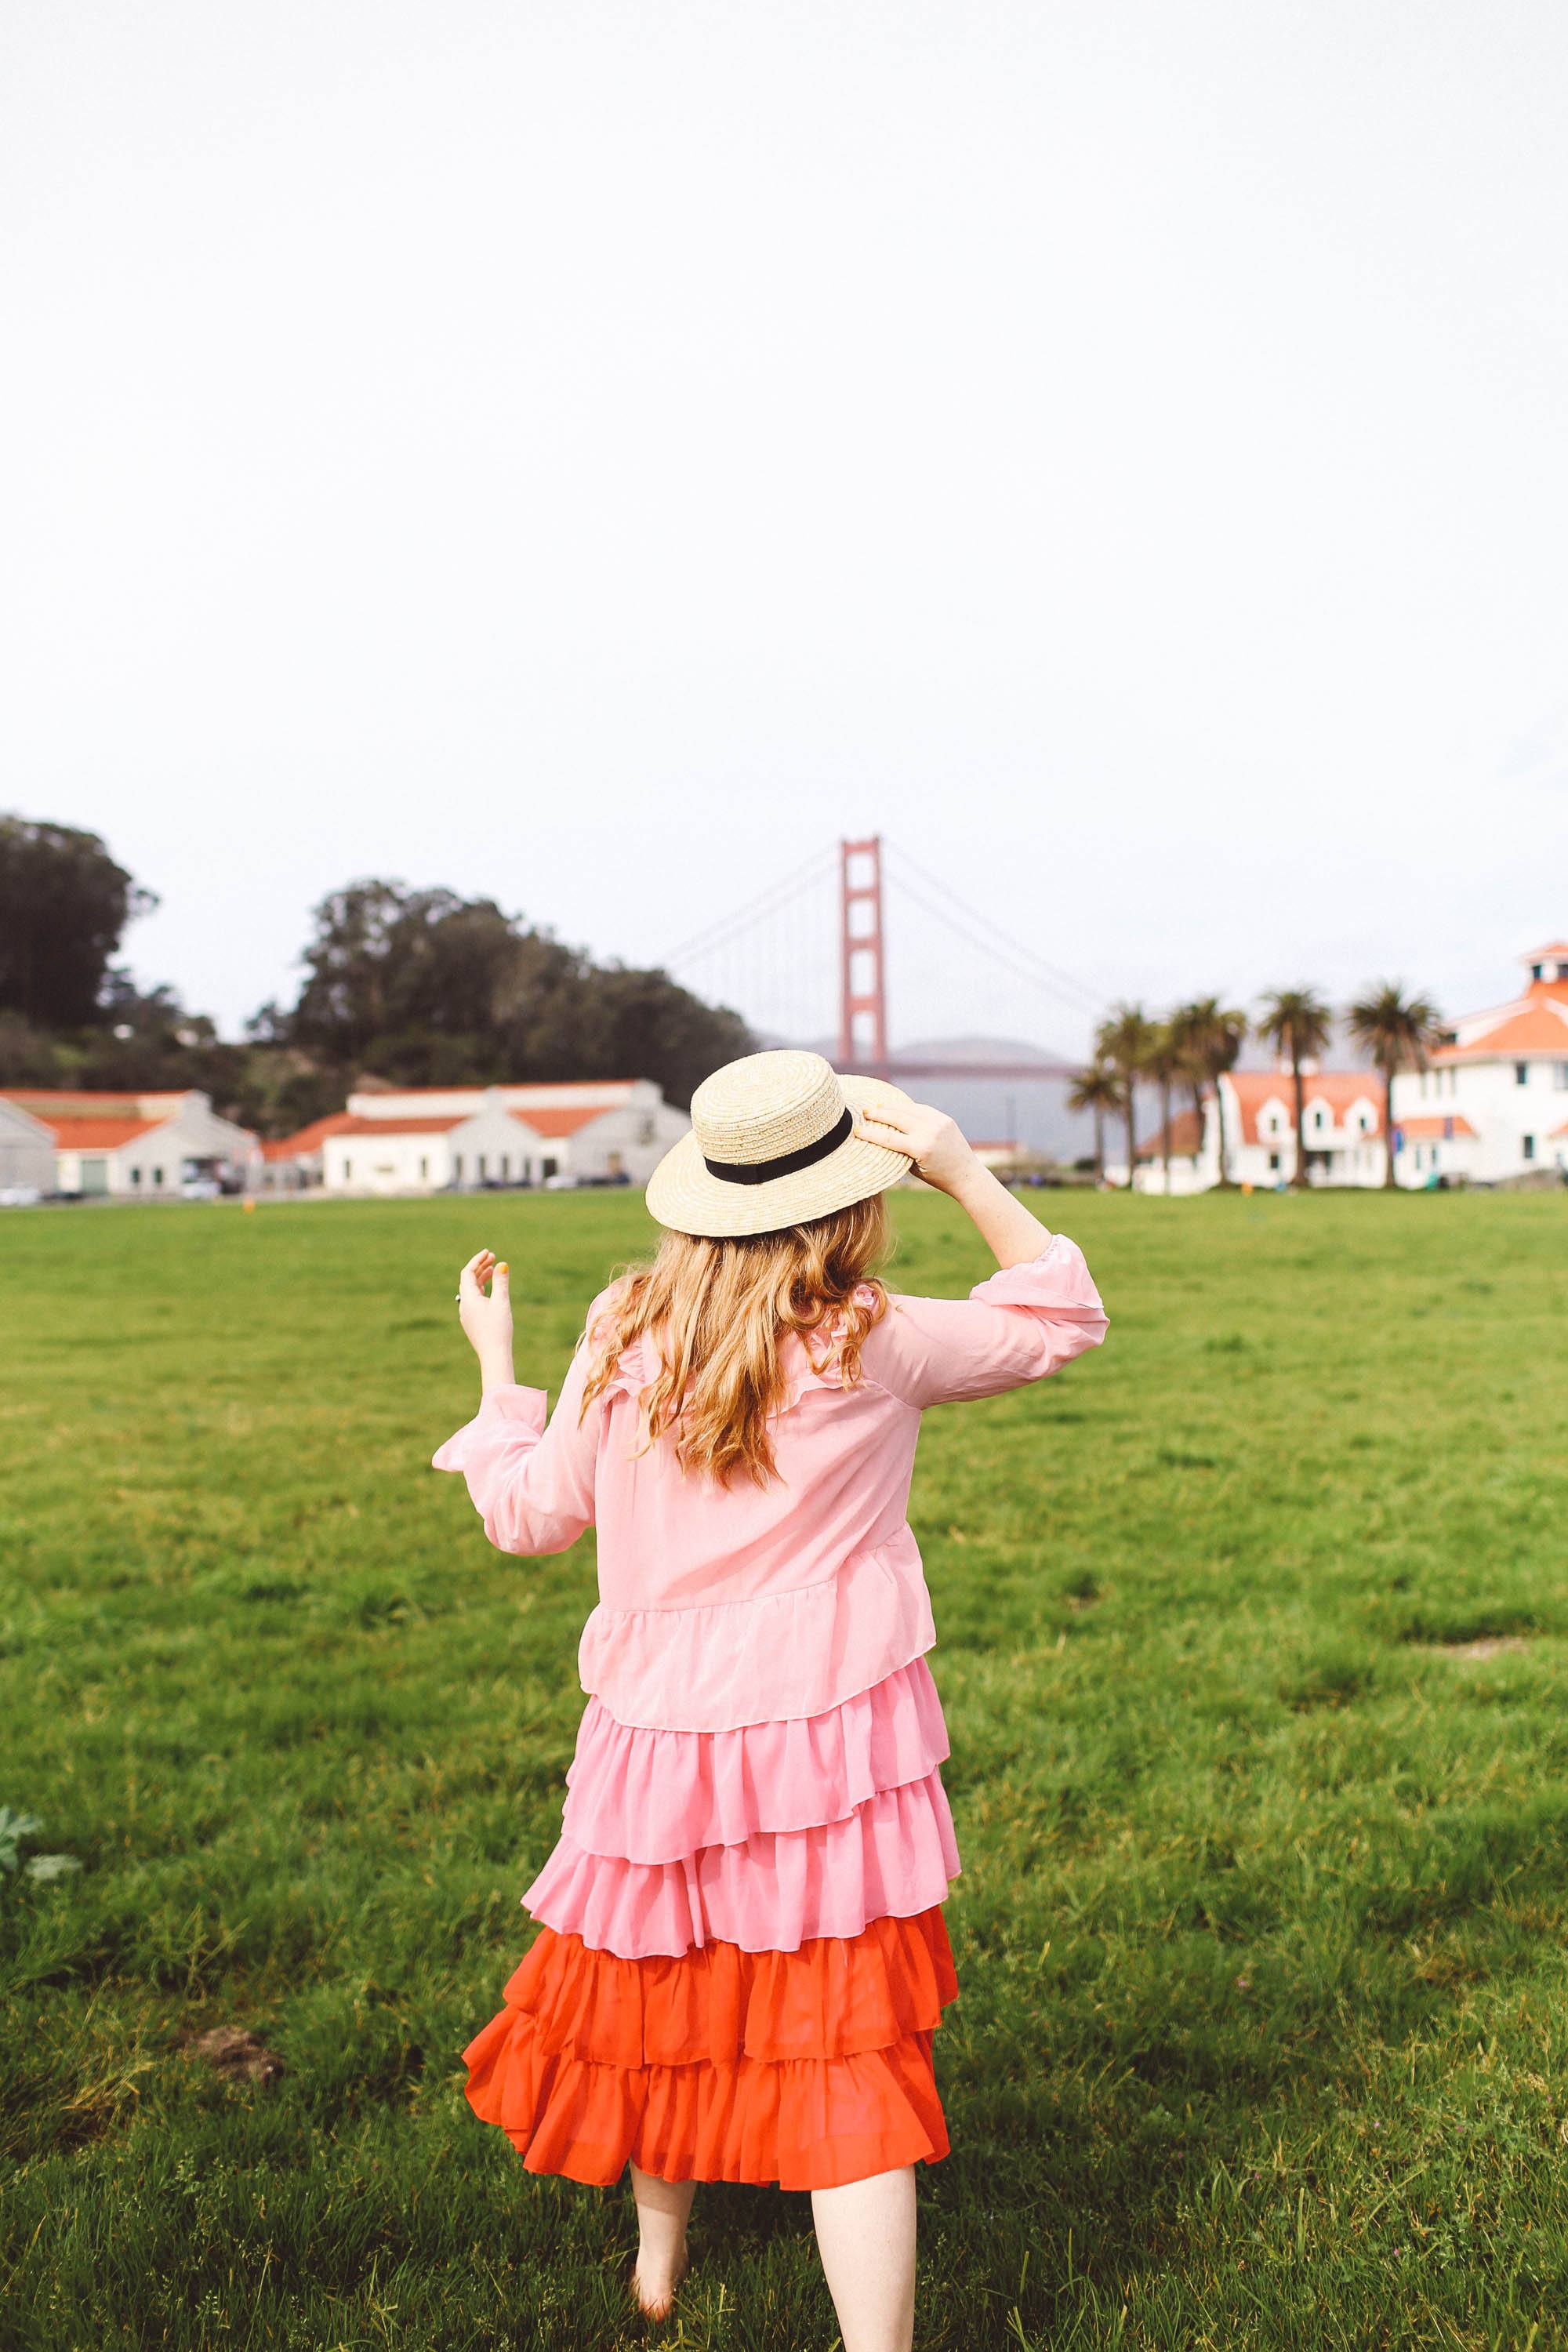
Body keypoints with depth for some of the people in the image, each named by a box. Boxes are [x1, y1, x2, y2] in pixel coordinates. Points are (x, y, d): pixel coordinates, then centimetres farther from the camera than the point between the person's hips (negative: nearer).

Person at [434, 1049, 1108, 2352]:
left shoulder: (624, 1333, -4)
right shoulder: (872, 1344, -12)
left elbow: (532, 1515, 8)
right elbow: (1064, 1318, 3)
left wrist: (497, 1366, 21)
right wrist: (966, 1172, -5)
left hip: (656, 1737, 5)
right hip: (827, 1742, -4)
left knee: (664, 1997, 25)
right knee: (850, 2054, 3)